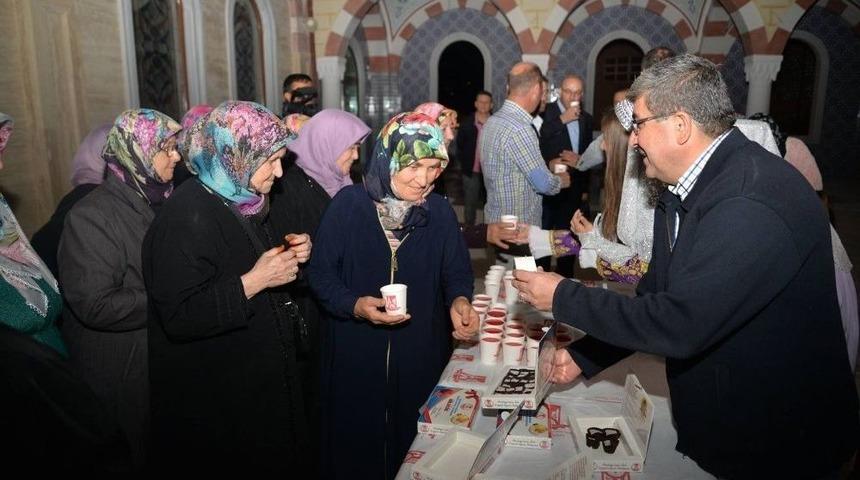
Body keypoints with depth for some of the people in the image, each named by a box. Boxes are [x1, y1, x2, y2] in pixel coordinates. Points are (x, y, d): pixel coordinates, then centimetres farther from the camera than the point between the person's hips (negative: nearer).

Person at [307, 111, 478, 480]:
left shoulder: (439, 211, -2)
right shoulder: (349, 204, -10)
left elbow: (457, 272, 3)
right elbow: (320, 272, -7)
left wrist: (460, 301, -18)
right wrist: (356, 306, -23)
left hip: (422, 356, 2)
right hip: (356, 355, -1)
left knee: (416, 450, 17)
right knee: (356, 445, 16)